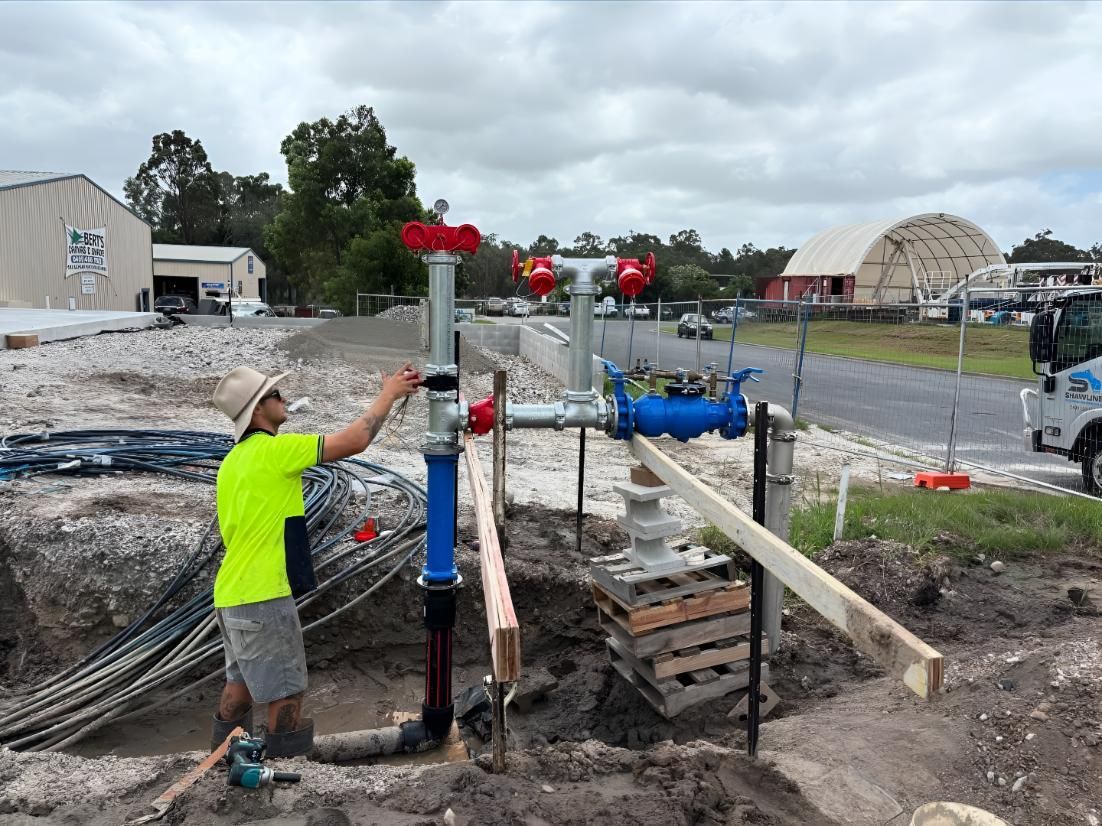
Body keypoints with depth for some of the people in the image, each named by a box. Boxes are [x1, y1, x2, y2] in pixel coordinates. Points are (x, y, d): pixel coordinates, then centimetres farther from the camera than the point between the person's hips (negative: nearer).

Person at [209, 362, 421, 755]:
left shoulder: (235, 459, 13)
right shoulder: (273, 450, -17)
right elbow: (353, 442, -21)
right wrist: (389, 393, -10)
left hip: (232, 594, 10)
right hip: (262, 598, -10)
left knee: (241, 682, 21)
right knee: (286, 692, 1)